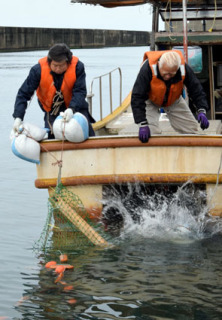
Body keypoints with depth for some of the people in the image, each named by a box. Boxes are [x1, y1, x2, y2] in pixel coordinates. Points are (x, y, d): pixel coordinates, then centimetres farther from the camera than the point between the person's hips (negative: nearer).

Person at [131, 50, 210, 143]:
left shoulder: (184, 69, -31)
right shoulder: (147, 69, -39)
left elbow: (196, 90, -19)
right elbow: (137, 98, -37)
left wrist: (201, 111, -37)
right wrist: (143, 124, -43)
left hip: (173, 100, 3)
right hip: (150, 100, -3)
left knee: (191, 128, 0)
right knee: (151, 131, -23)